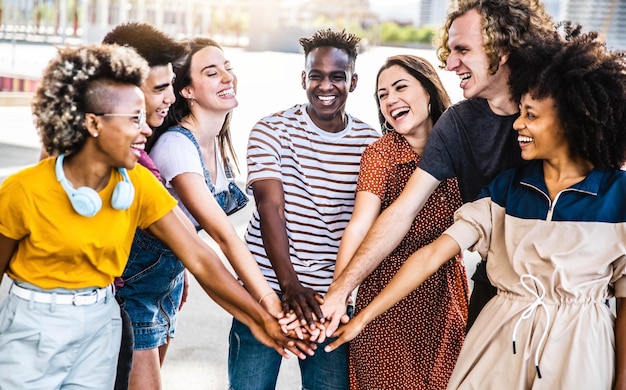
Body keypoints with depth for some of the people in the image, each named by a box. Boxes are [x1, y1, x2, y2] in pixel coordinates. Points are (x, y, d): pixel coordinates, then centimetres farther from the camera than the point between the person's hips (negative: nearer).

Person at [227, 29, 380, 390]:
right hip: (267, 289, -2)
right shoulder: (272, 130, -3)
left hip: (332, 297, 2)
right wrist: (290, 284, -24)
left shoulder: (370, 142, 3)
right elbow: (270, 207, -13)